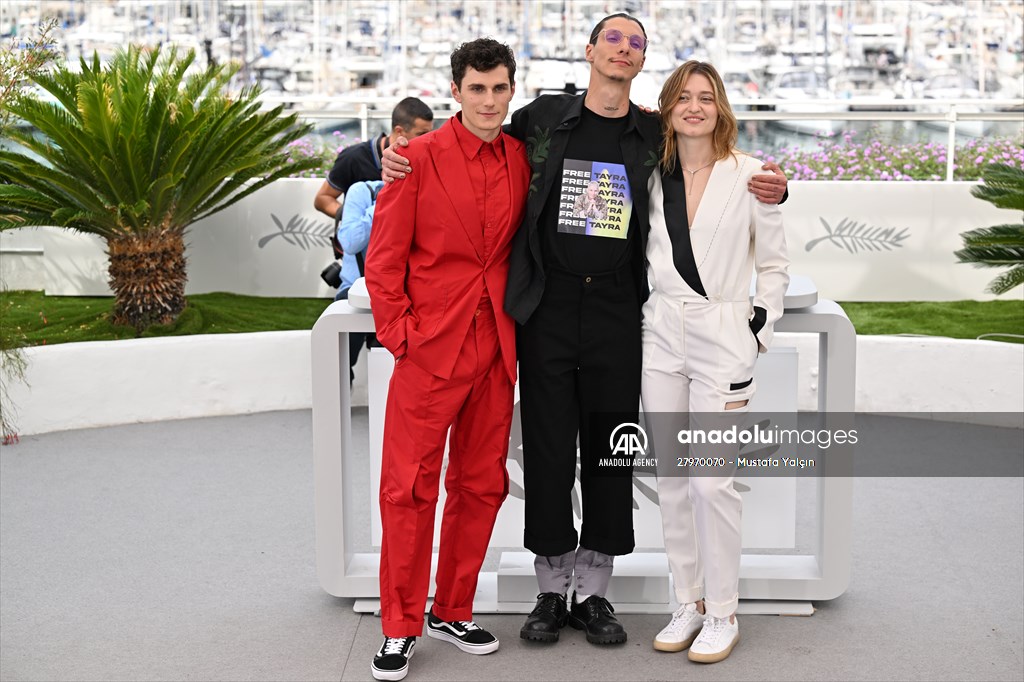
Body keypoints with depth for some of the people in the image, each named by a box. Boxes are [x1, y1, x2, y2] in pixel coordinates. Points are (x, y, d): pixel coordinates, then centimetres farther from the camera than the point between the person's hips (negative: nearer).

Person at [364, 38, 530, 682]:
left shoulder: (522, 159, 7)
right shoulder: (419, 158, -6)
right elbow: (384, 259, -4)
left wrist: (521, 323, 5)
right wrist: (399, 333, -9)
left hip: (496, 350, 5)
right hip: (430, 349, -5)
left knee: (481, 485, 11)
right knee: (410, 488, -1)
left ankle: (452, 612, 26)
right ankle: (400, 629, 11)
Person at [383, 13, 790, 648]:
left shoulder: (656, 136, 7)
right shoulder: (544, 117, 5)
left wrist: (771, 189, -4)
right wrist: (403, 160, 0)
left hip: (617, 310, 1)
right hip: (547, 308, -1)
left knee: (609, 451, 6)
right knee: (548, 448, 4)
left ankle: (594, 593, 19)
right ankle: (552, 590, 18)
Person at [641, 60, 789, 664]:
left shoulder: (748, 175, -2)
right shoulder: (652, 175, 8)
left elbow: (774, 264, 4)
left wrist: (760, 330, -1)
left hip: (722, 338, -4)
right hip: (661, 335, 4)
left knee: (712, 480, -9)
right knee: (671, 478, 7)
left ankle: (722, 614, 5)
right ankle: (690, 603, 19)